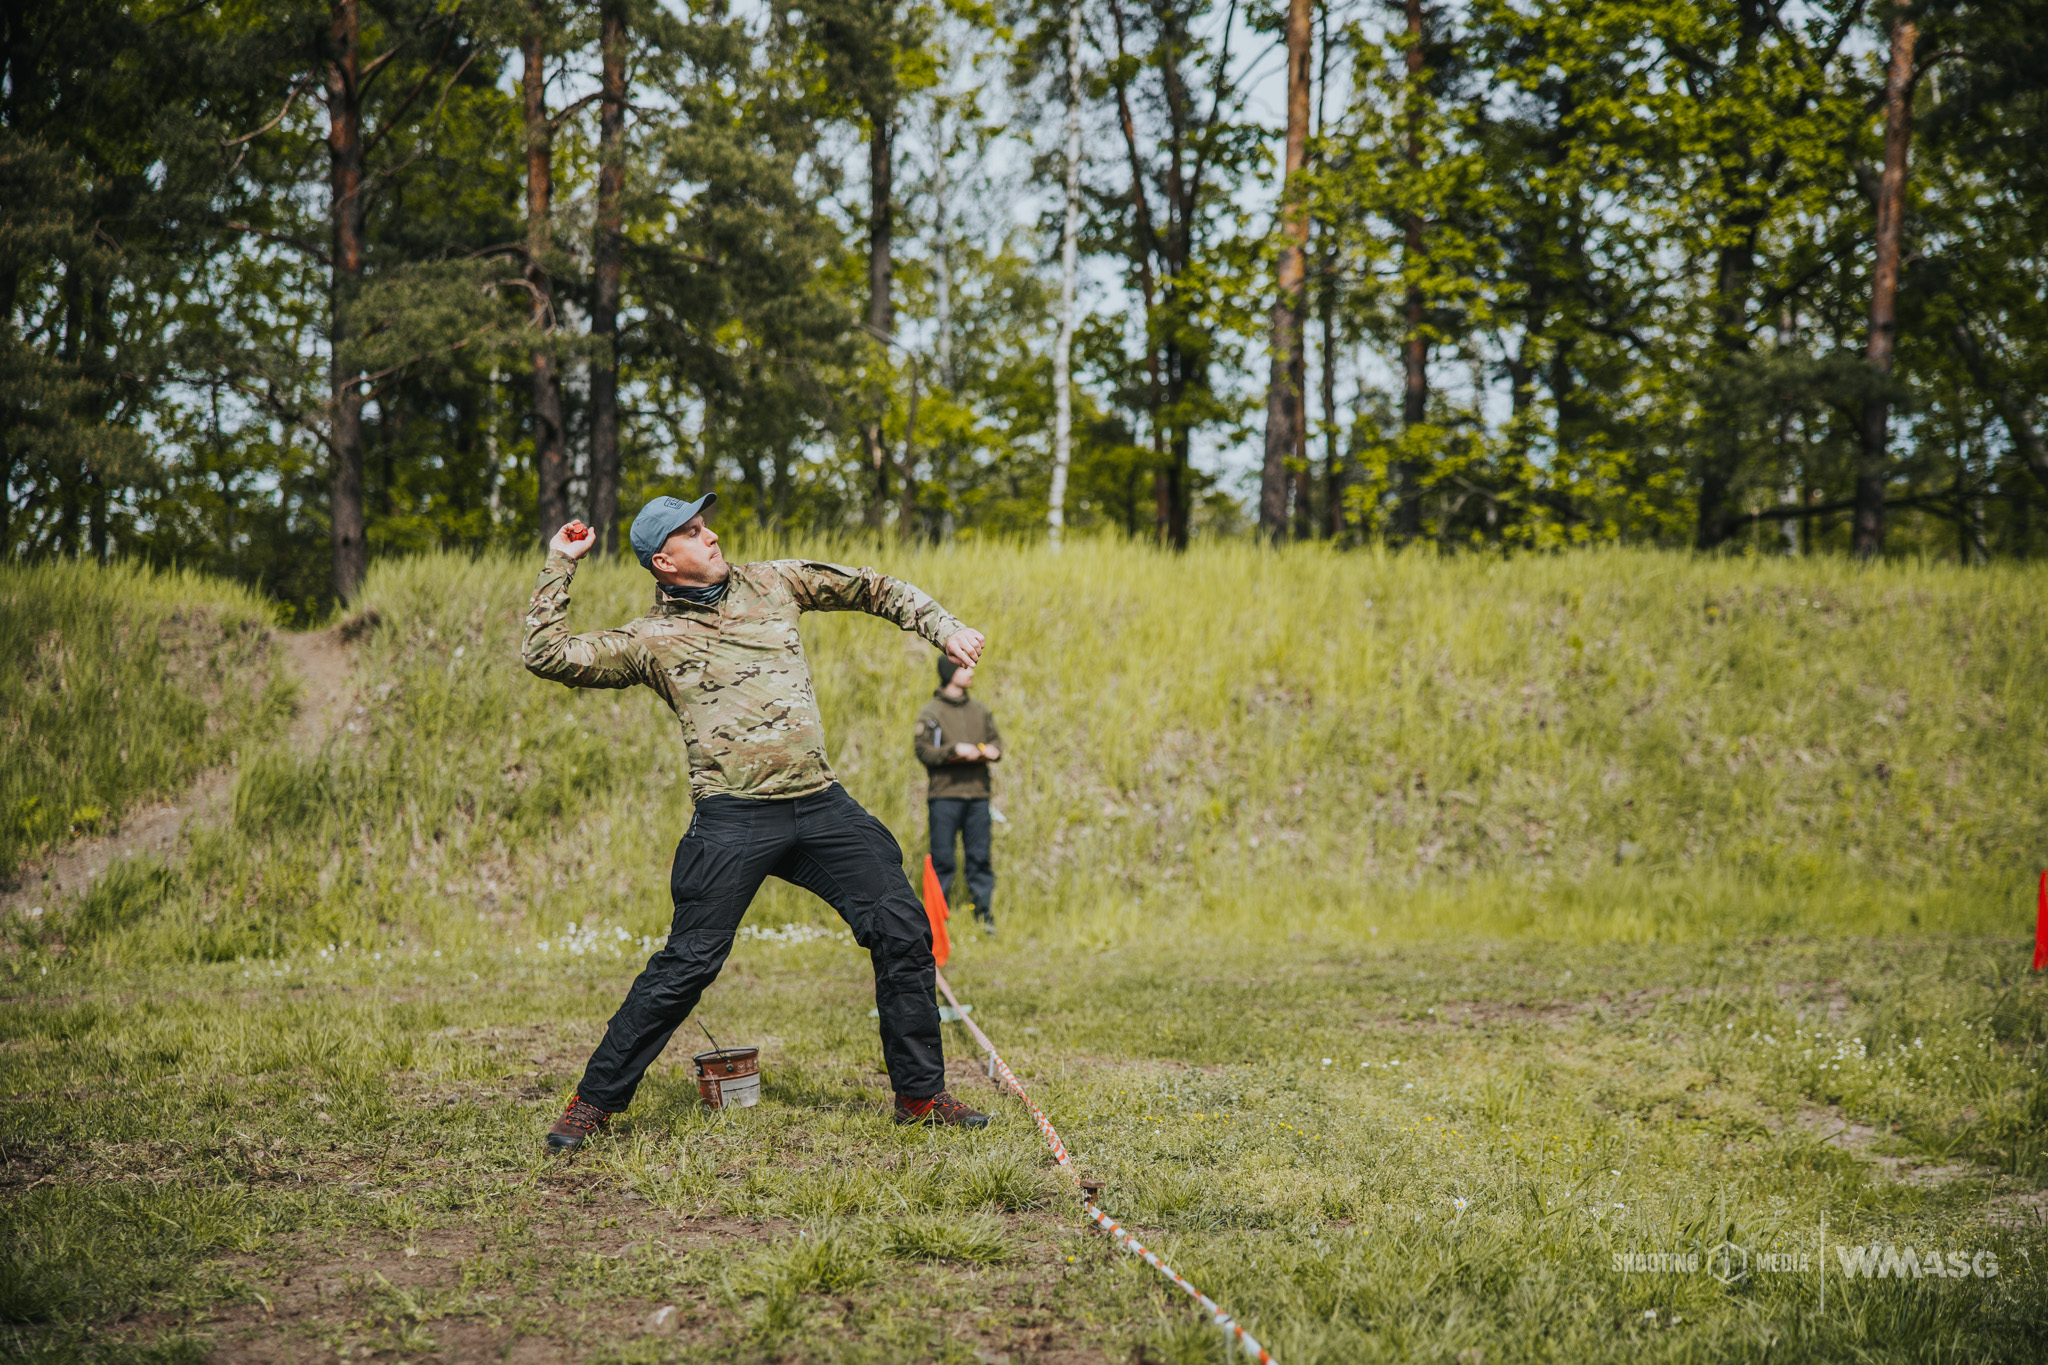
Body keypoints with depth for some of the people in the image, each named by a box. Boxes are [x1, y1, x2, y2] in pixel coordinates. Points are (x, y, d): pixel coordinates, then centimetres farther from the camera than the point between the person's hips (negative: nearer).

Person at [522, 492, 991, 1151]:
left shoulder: (771, 583, 14)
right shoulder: (651, 639, 4)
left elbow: (872, 588, 23)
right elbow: (547, 655, -2)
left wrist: (943, 627, 13)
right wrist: (559, 567, -1)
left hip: (822, 804, 4)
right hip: (734, 820, -4)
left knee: (904, 935, 1)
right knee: (687, 964, -8)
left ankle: (921, 1095, 13)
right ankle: (595, 1101, 5)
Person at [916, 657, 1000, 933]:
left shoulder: (980, 711, 15)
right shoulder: (931, 712, 0)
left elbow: (996, 740, 19)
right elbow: (923, 751, -7)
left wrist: (993, 751, -3)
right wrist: (955, 750, -18)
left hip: (977, 795, 4)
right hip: (944, 795, -4)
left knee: (980, 858, 3)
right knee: (942, 858, -2)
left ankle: (985, 915, 7)